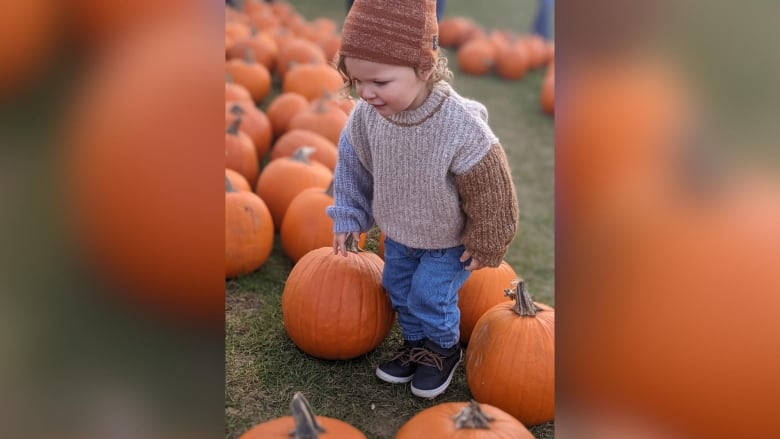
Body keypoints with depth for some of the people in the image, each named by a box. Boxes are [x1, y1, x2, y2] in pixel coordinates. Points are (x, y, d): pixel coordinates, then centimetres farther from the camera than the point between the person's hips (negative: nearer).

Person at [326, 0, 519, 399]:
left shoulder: (461, 128, -39)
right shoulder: (366, 115, -25)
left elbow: (490, 192, -24)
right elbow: (352, 164, -3)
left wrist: (485, 246, -12)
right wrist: (347, 218, 1)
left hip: (450, 240, -5)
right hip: (399, 232, 6)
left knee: (429, 295, 1)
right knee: (397, 288, 19)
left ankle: (445, 349, 33)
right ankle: (416, 344, 45)